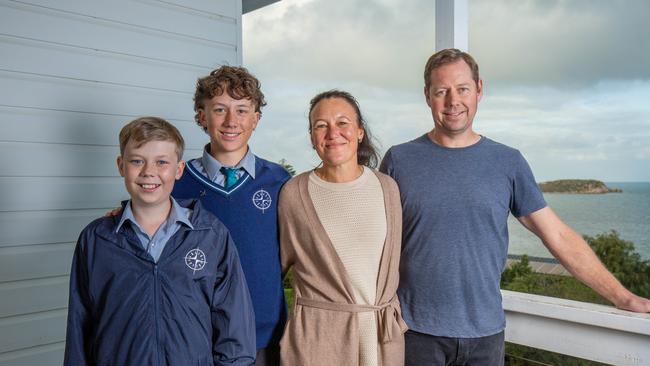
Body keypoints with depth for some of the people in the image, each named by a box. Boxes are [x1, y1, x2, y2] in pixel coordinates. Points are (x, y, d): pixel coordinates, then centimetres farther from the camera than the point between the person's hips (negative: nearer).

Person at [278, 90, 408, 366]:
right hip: (316, 336, -2)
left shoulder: (387, 188, 1)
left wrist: (397, 320, 14)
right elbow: (280, 263, 5)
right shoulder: (293, 194, -7)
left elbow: (393, 263, 10)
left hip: (384, 334, 3)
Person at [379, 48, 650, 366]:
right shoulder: (398, 160, -3)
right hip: (418, 329, -1)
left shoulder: (508, 162, 0)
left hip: (486, 329, 2)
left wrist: (623, 298, 0)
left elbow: (559, 236, 2)